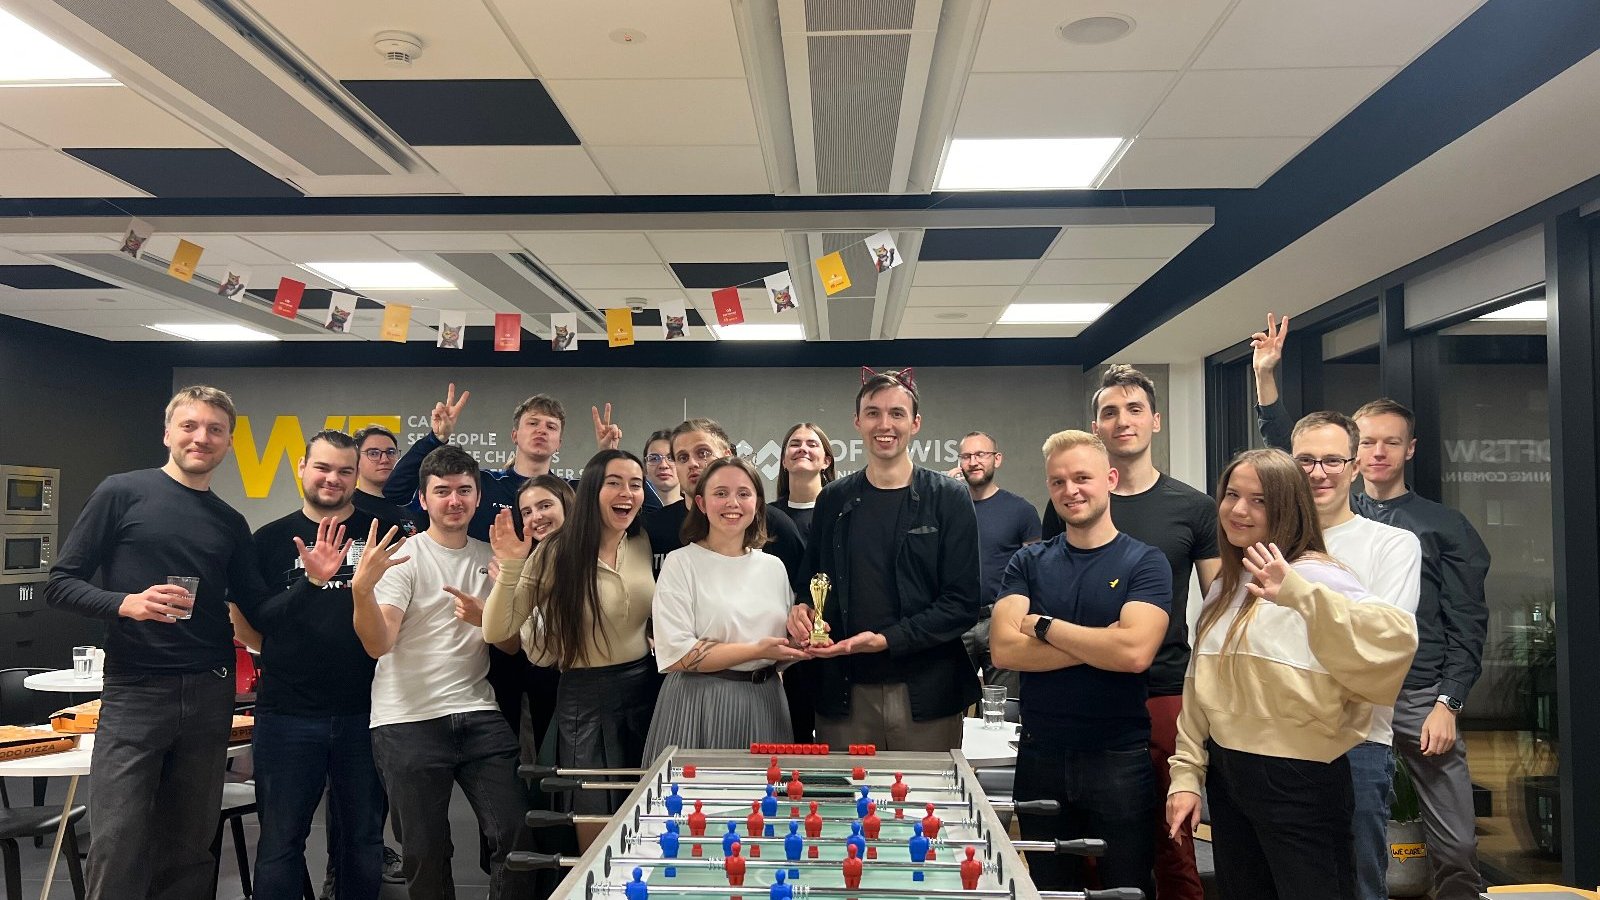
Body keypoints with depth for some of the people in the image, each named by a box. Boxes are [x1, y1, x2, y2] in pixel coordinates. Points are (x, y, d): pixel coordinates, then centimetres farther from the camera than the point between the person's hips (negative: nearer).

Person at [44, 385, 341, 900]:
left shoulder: (231, 524, 11)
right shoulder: (122, 493, 0)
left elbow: (258, 612, 12)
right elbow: (60, 585, -2)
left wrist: (311, 581, -4)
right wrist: (126, 603, -19)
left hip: (210, 696, 4)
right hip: (135, 691, -4)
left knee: (190, 849, 9)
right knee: (118, 845, -6)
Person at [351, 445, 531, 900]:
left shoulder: (491, 560, 11)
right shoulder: (403, 556, -4)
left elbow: (513, 645, 11)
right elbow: (378, 644, -15)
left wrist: (483, 618, -10)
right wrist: (362, 589, -33)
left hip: (478, 716, 4)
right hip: (408, 721, -3)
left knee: (516, 834, -2)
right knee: (425, 850, 5)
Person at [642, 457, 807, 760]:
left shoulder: (774, 566, 10)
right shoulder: (681, 563, -5)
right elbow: (675, 655, -13)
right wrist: (757, 650, -16)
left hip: (764, 703, 4)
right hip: (699, 706, -4)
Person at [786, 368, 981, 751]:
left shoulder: (949, 499, 0)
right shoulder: (833, 500, 9)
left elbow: (962, 602, -6)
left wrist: (887, 640, -16)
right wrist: (801, 611, -4)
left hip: (926, 694, -2)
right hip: (846, 693, 2)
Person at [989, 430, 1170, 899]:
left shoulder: (1145, 562, -5)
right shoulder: (1028, 563, 3)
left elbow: (1134, 652, -21)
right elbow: (1004, 648, -11)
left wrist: (1044, 626, -12)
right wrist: (1100, 644, -15)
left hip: (1120, 758, -3)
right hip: (1040, 755, 3)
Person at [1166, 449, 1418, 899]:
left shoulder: (1315, 575, -12)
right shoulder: (1224, 587, 11)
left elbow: (1397, 637, -31)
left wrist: (1299, 593, -43)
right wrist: (1186, 776, 7)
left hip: (1299, 782, -7)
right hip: (1226, 778, 7)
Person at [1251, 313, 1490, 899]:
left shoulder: (1443, 526, 6)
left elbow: (1466, 625, 2)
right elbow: (1285, 453, 2)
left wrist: (1447, 704, -7)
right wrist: (1265, 376, -7)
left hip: (1421, 698, -1)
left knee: (1456, 845, 0)